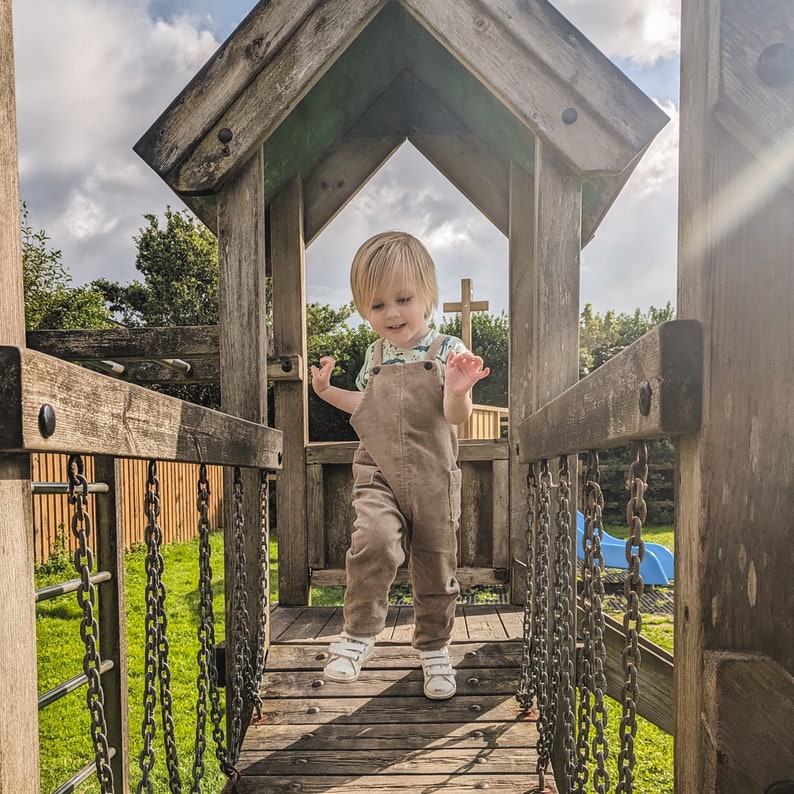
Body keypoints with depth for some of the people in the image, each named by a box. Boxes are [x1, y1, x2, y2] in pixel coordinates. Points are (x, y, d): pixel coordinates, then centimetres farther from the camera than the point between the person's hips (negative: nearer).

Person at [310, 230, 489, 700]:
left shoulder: (447, 351, -6)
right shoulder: (375, 355, 7)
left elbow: (456, 416, -14)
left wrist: (459, 392, -35)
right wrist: (329, 391, 8)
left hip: (433, 478, -1)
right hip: (378, 473, 2)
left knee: (437, 567, 11)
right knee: (374, 540, -25)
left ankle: (435, 648, 33)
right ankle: (359, 634, -7)